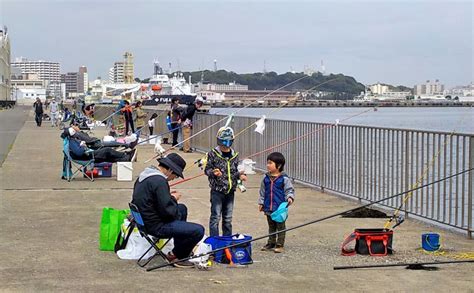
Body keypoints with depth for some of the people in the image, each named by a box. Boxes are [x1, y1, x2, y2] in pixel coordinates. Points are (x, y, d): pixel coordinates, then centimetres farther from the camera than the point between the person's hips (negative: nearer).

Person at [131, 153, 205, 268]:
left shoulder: (145, 175, 9)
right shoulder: (159, 181, -23)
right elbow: (167, 210, -25)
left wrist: (169, 196, 9)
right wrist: (174, 199, -5)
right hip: (157, 226, -11)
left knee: (182, 208, 32)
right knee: (199, 231, -16)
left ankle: (180, 247, 35)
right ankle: (176, 255, 6)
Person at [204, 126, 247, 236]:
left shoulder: (234, 155, 7)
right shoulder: (213, 154, -7)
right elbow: (207, 169, -4)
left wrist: (239, 175, -2)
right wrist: (213, 172, -24)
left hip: (230, 191, 5)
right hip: (217, 190, -5)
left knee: (228, 218, 13)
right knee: (215, 217, -2)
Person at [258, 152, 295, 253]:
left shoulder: (284, 179, -9)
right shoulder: (266, 179, 6)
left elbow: (289, 190, -5)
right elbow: (262, 192, 14)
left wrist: (290, 197, -22)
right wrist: (261, 203, 14)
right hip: (269, 208, 5)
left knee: (280, 227, 4)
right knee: (271, 227, 16)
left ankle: (280, 245, 10)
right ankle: (271, 243, 25)